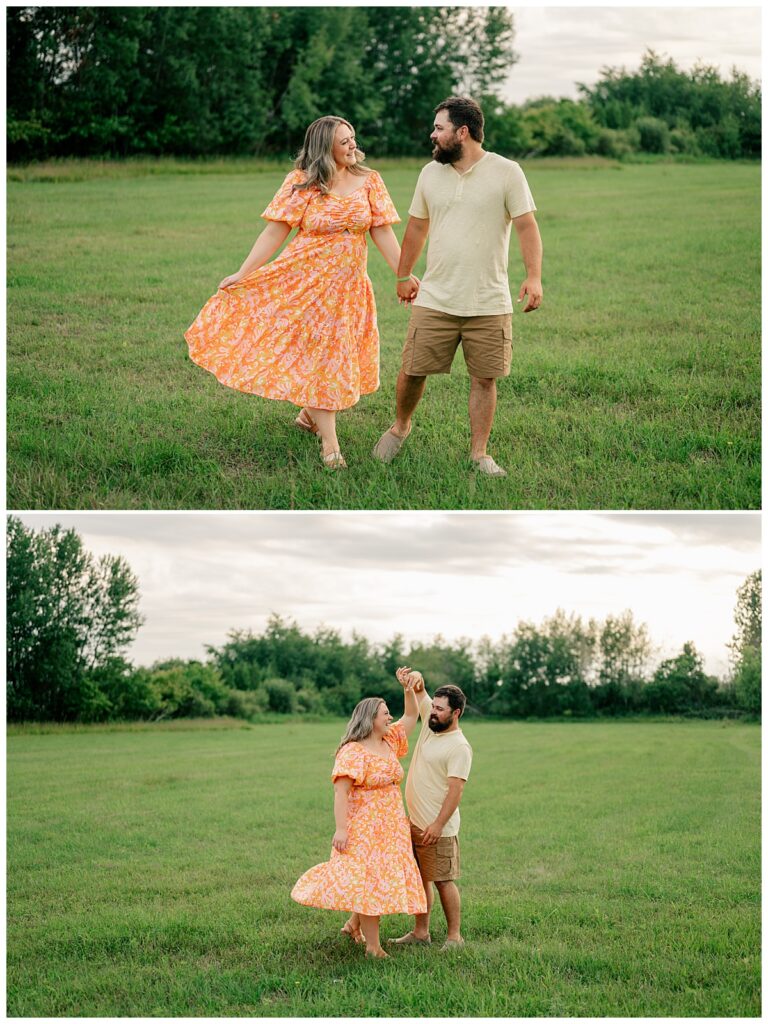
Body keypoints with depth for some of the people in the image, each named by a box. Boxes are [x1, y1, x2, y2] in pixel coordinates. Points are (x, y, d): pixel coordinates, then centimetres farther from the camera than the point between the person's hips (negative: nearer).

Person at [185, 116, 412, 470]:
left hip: (349, 285, 3)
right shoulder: (302, 183, -7)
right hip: (306, 280, -3)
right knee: (317, 356, -1)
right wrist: (242, 274, -11)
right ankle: (330, 443, 4)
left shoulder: (368, 181, 1)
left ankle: (309, 415, 34)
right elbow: (274, 232, -8)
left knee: (339, 355, 10)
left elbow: (383, 233, 0)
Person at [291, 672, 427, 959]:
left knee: (383, 880, 13)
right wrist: (341, 828, -27)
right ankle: (373, 946, 1)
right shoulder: (353, 752, -15)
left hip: (391, 827, 8)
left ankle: (354, 925, 31)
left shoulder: (389, 742, 9)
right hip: (363, 828, -8)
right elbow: (340, 790, -20)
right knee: (369, 881, -5)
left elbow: (411, 717, 19)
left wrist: (408, 688, 5)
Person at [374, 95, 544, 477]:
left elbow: (526, 226, -8)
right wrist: (403, 276, 23)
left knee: (484, 379, 3)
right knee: (412, 371, 3)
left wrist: (534, 276, -20)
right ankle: (400, 426, 31)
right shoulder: (430, 173, 8)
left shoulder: (506, 172, -4)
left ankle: (480, 453, 16)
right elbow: (416, 228, 18)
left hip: (489, 303, -2)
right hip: (434, 300, 3)